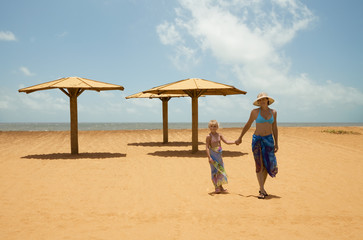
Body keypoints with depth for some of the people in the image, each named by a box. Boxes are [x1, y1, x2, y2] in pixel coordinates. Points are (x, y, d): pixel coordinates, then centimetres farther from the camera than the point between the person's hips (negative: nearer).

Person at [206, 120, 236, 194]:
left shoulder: (219, 135, 8)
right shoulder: (209, 136, -9)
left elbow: (226, 142, 8)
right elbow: (207, 147, -13)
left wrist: (234, 142, -6)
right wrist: (209, 157, -21)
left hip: (219, 155, 6)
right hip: (213, 155, -6)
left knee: (221, 170, 9)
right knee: (215, 171, -3)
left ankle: (220, 187, 20)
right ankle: (217, 188, 6)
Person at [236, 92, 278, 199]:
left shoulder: (273, 112, 8)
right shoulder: (255, 112, -1)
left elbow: (274, 128, 12)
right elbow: (248, 125, 10)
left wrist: (276, 143, 6)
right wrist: (240, 138, 14)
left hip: (269, 140, 3)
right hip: (257, 139, -3)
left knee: (267, 165, 5)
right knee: (259, 165, -7)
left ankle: (261, 188, 21)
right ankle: (262, 191, -5)